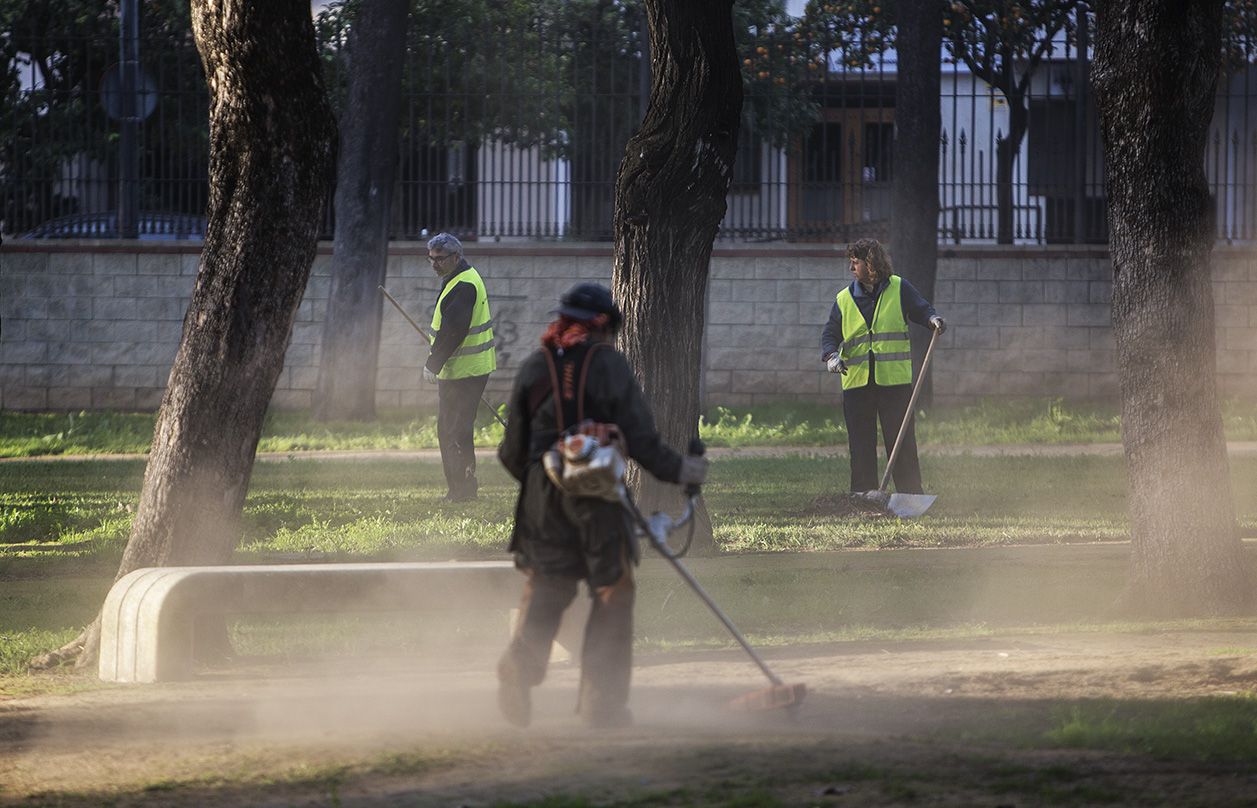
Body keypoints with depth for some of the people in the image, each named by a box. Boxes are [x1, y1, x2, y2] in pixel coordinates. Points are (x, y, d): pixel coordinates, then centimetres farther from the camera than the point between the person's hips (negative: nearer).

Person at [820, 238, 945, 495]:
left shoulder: (899, 289, 3)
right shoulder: (844, 299, 9)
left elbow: (921, 310, 10)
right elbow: (830, 334, 10)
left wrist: (933, 320, -13)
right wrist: (831, 356, -10)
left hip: (895, 379, -2)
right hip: (856, 381, 2)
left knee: (901, 441, -3)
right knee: (860, 444, 3)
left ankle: (911, 494, 1)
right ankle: (863, 494, 9)